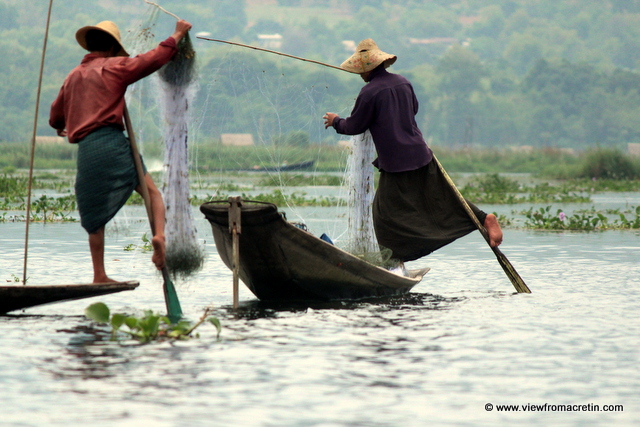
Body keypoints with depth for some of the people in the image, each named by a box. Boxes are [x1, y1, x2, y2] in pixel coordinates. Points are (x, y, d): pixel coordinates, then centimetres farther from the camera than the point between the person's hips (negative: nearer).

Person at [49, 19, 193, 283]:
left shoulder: (73, 77, 23)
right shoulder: (113, 66, 6)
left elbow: (56, 116, 33)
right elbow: (152, 59, -1)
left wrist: (60, 127, 57)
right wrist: (177, 36, 12)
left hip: (85, 150, 5)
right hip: (110, 141, -5)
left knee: (95, 216, 10)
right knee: (151, 190, -1)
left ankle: (99, 275, 9)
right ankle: (159, 234, -29)